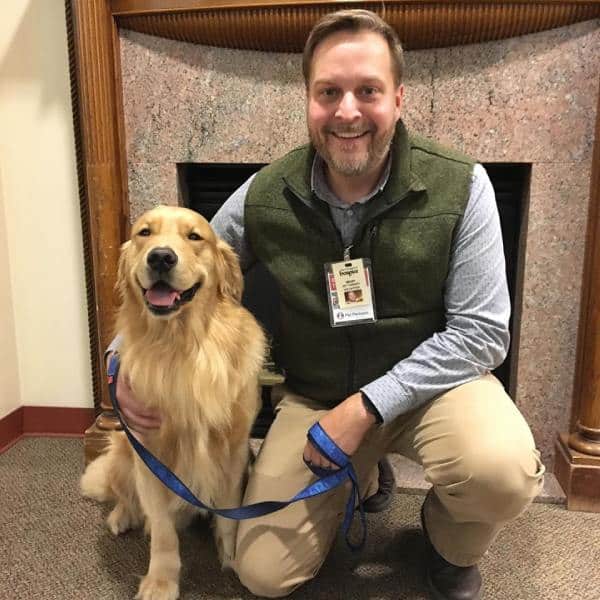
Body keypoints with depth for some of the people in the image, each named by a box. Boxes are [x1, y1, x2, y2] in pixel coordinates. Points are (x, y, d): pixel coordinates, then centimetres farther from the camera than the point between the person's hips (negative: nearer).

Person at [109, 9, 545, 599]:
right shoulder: (263, 198, -11)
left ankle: (451, 547, 6)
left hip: (429, 381, -1)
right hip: (311, 395, 2)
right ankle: (359, 474, 26)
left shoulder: (460, 188, -16)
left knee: (503, 471, -33)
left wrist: (369, 406, -22)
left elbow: (482, 331, -16)